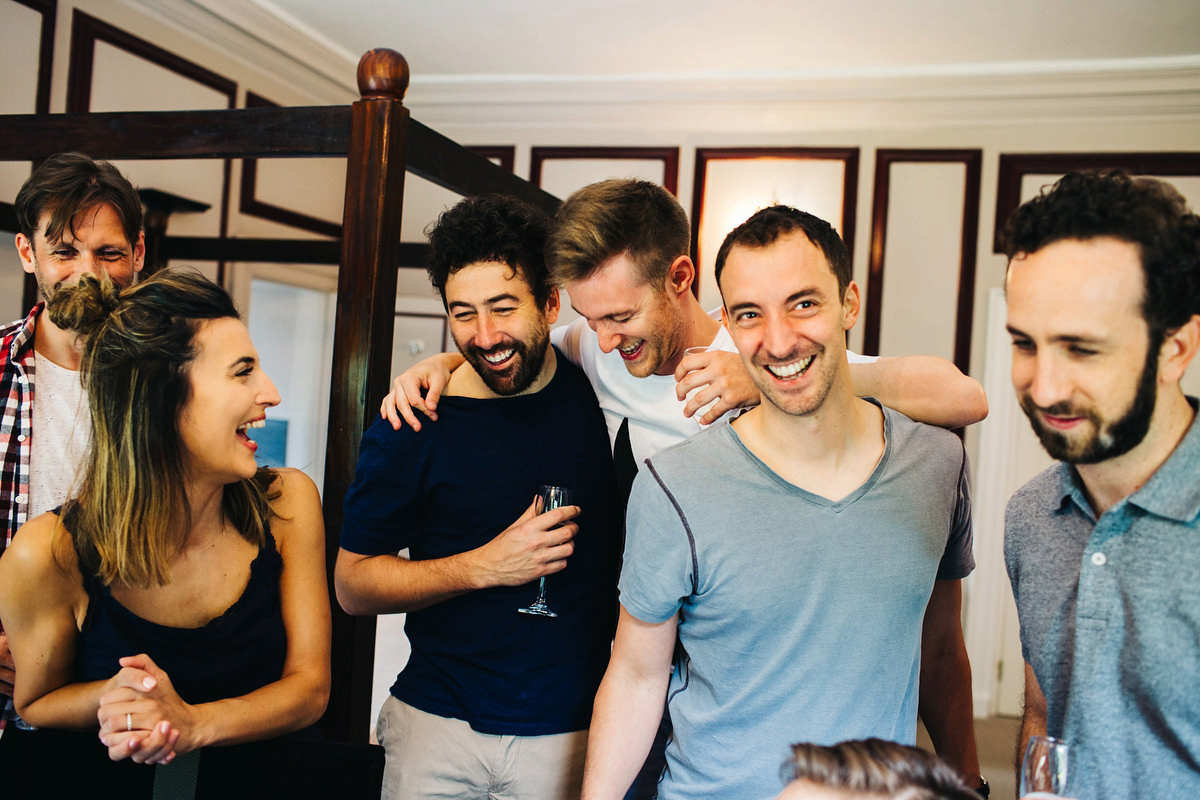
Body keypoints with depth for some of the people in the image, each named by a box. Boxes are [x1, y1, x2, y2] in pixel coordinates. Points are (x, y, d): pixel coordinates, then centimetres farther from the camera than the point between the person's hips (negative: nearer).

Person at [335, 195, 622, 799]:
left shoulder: (595, 387, -4)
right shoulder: (414, 425, -10)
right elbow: (352, 584, -6)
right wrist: (486, 565, -17)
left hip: (573, 730, 1)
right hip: (438, 725, -1)